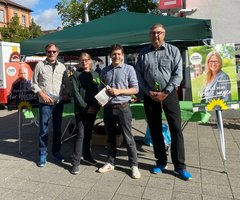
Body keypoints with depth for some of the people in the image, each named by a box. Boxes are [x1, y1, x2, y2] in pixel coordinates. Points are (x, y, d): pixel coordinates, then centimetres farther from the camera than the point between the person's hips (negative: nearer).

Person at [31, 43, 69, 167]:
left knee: (57, 129, 12)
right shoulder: (40, 65, 0)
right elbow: (34, 83, 1)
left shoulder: (62, 67, 8)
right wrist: (42, 94, -12)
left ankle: (56, 152, 26)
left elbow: (65, 83, 14)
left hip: (59, 102, 3)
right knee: (43, 129, 2)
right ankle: (42, 155, 15)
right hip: (45, 103, -3)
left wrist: (66, 93, -3)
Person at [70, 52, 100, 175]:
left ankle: (87, 156, 29)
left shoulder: (95, 75, 11)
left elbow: (99, 91, 8)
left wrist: (96, 106, -7)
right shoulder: (76, 74, 1)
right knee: (80, 135, -7)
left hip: (93, 109, 4)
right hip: (80, 109, -4)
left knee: (88, 134, 14)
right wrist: (85, 107, -14)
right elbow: (75, 92, -7)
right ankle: (75, 162, 0)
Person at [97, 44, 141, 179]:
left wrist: (119, 91, -16)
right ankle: (111, 163, 27)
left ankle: (134, 165, 13)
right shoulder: (105, 71, 11)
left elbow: (135, 89, -5)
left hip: (123, 107, -4)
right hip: (108, 108, 4)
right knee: (110, 137, 14)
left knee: (128, 138, 1)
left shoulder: (129, 69, -2)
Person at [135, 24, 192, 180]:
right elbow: (139, 75, 4)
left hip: (169, 94, -2)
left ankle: (180, 166, 8)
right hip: (150, 96, 2)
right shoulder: (143, 53, 9)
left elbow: (178, 74, -4)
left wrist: (165, 93, -12)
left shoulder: (173, 50, 3)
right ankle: (161, 162, 22)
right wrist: (149, 92, -8)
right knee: (155, 130, 8)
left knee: (176, 129, -3)